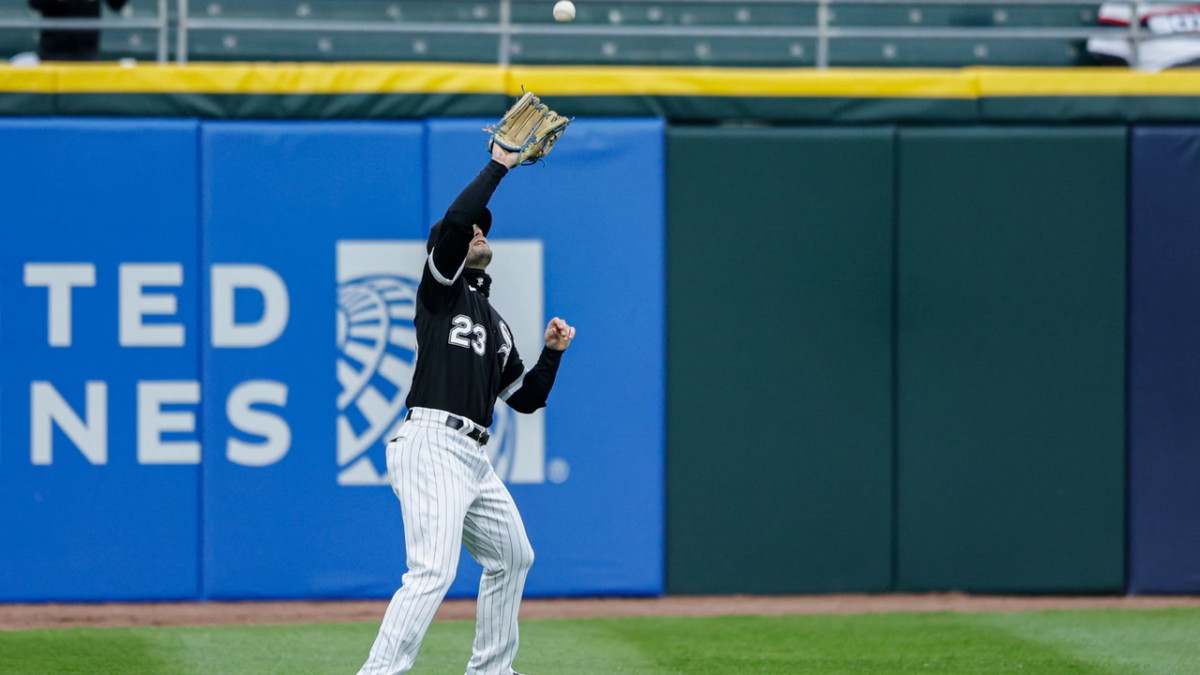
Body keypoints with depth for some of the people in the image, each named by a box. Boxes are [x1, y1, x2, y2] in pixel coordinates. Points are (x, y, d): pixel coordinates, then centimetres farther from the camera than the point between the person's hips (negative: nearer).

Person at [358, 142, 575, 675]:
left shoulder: (496, 325, 27)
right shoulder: (442, 287, 5)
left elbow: (526, 399, 28)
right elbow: (455, 220, -14)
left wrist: (552, 352, 14)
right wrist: (498, 166, -6)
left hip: (475, 459, 9)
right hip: (432, 445, -9)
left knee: (512, 557, 21)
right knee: (433, 571, -22)